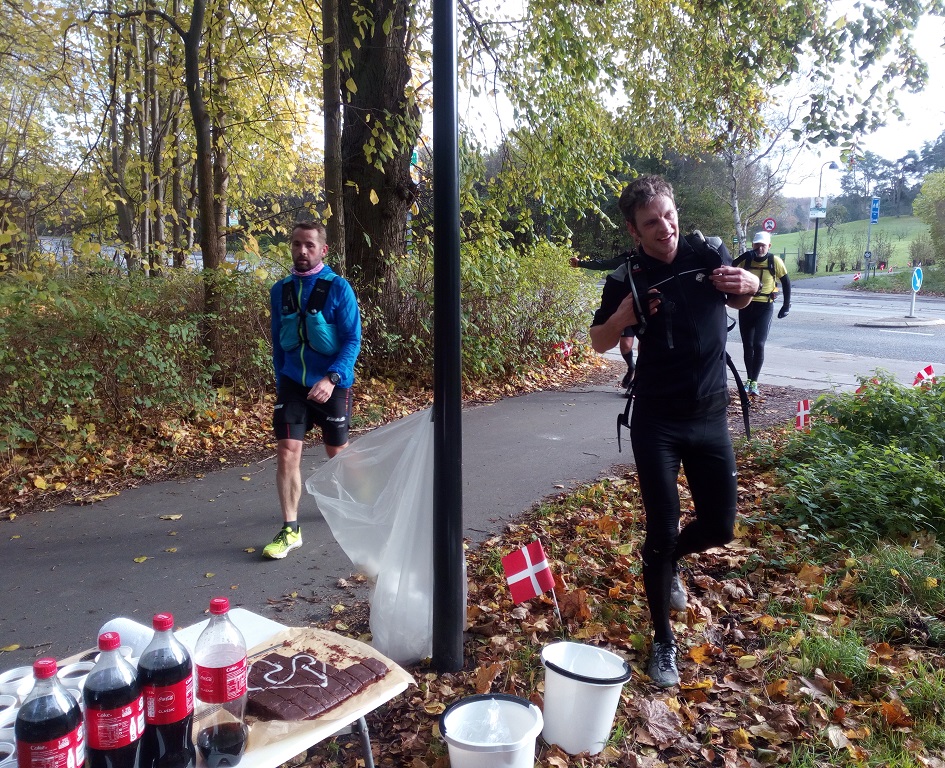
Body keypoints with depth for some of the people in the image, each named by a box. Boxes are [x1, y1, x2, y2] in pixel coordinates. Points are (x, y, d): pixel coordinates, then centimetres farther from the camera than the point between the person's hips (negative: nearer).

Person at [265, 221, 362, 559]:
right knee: (286, 452, -9)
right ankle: (290, 529, 1)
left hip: (331, 385, -3)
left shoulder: (338, 287, -10)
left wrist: (331, 379, -26)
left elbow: (353, 340, -14)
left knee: (337, 452, 13)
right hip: (292, 383, 3)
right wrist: (280, 380, 14)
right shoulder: (280, 290, 3)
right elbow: (278, 341, 13)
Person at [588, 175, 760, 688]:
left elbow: (738, 301, 17)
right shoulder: (627, 280, -8)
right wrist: (624, 315, -19)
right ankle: (663, 643, 19)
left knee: (719, 526, 9)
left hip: (709, 415, 3)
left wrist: (746, 284, -8)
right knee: (661, 531, 1)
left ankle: (669, 561, 43)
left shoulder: (709, 254, -3)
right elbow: (598, 343, 2)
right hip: (656, 421, -2)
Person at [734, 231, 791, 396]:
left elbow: (786, 282, 3)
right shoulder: (745, 259, -4)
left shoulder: (775, 261, -7)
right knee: (747, 345, 8)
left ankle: (754, 382, -3)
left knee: (758, 345, -11)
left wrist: (786, 305, 4)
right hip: (746, 306, 2)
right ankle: (749, 379, 21)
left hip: (765, 307, -2)